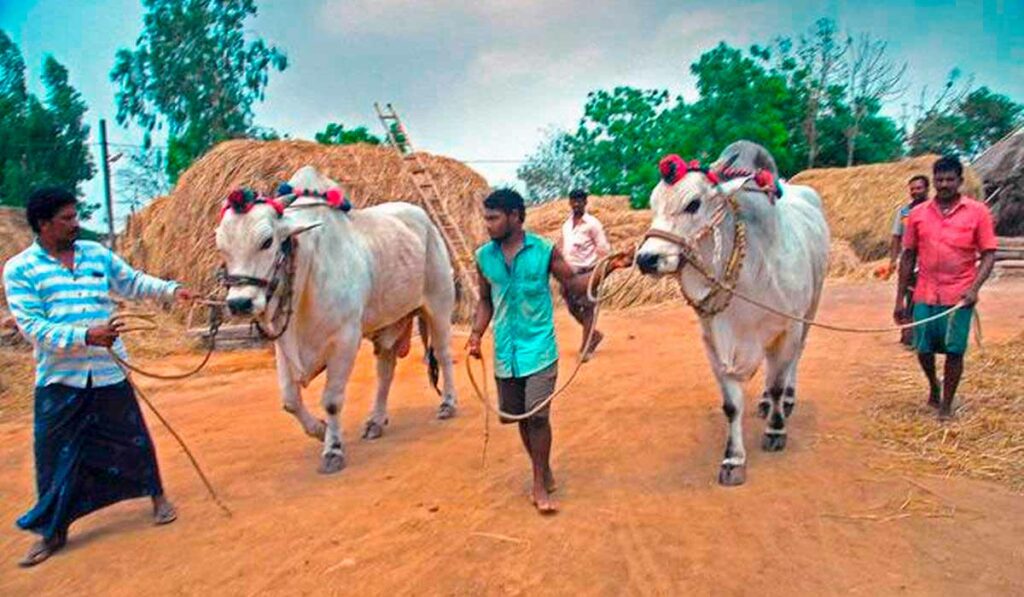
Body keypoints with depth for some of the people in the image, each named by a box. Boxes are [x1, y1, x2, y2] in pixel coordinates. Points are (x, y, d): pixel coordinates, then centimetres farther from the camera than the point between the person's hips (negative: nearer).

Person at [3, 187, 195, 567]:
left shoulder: (97, 254, 6)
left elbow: (133, 283, 17)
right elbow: (32, 326, -13)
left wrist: (170, 290, 2)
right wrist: (85, 336, -23)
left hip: (108, 371, 2)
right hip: (59, 379, -2)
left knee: (132, 439, 11)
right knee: (56, 454, 6)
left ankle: (157, 495, 32)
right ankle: (53, 531, 23)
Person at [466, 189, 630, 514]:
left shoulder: (545, 250, -7)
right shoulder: (484, 256, 1)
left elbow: (574, 283, 1)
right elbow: (485, 300, 11)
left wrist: (608, 268, -12)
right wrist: (476, 334, -2)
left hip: (539, 348, -4)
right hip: (505, 351, 4)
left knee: (537, 415, -5)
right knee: (517, 415, 12)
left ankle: (540, 484, 12)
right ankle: (543, 472, 33)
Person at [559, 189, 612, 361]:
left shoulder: (592, 224, -8)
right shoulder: (566, 226, 11)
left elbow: (604, 249, -9)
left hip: (587, 273, -6)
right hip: (570, 273, 7)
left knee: (587, 309, -2)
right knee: (573, 308, 11)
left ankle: (586, 347, 6)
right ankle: (594, 334, 32)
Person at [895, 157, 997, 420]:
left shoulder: (977, 212, -1)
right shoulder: (918, 214, 4)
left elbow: (988, 254, -1)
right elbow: (908, 257, 8)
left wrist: (975, 287, -17)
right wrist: (900, 299, 7)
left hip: (958, 297, -2)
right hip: (925, 295, 2)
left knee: (954, 351, 1)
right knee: (923, 349, 7)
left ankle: (946, 404, 18)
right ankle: (933, 387, 36)